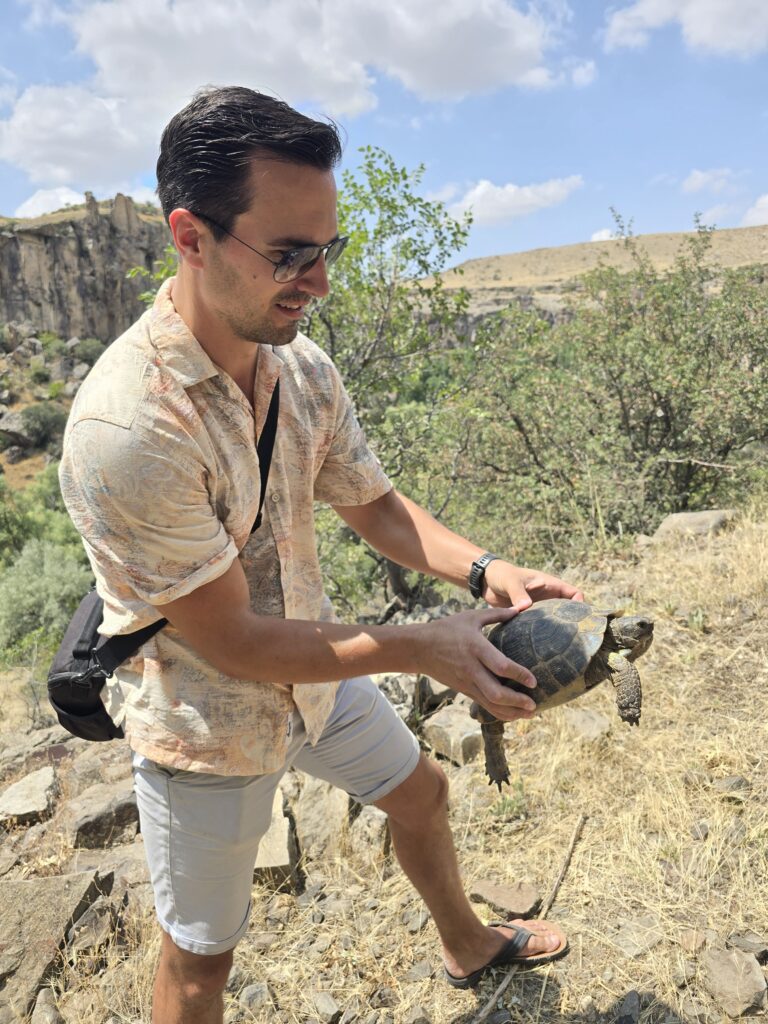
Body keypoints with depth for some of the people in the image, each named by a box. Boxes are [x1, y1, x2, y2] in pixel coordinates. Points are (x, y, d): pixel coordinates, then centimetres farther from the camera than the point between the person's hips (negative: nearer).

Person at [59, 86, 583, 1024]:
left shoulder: (303, 367, -11)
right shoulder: (125, 428, -34)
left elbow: (373, 504, 0)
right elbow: (231, 642, -29)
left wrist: (483, 570, -17)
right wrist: (425, 648, -26)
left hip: (316, 668, 7)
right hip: (211, 727, -7)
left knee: (419, 792, 26)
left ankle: (468, 947, 57)